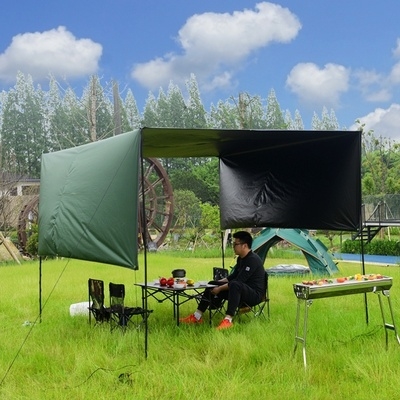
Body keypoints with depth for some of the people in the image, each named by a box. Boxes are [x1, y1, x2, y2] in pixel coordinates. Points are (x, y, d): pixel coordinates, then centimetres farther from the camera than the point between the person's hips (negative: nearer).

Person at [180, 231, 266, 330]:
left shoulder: (253, 260, -20)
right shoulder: (240, 258, 10)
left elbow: (238, 281, -25)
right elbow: (232, 276, 21)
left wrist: (220, 288, -18)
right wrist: (217, 283, 8)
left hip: (255, 294, -10)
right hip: (242, 291, 10)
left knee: (234, 285, -40)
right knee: (213, 284, 8)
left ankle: (228, 320, -42)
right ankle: (197, 316, 4)